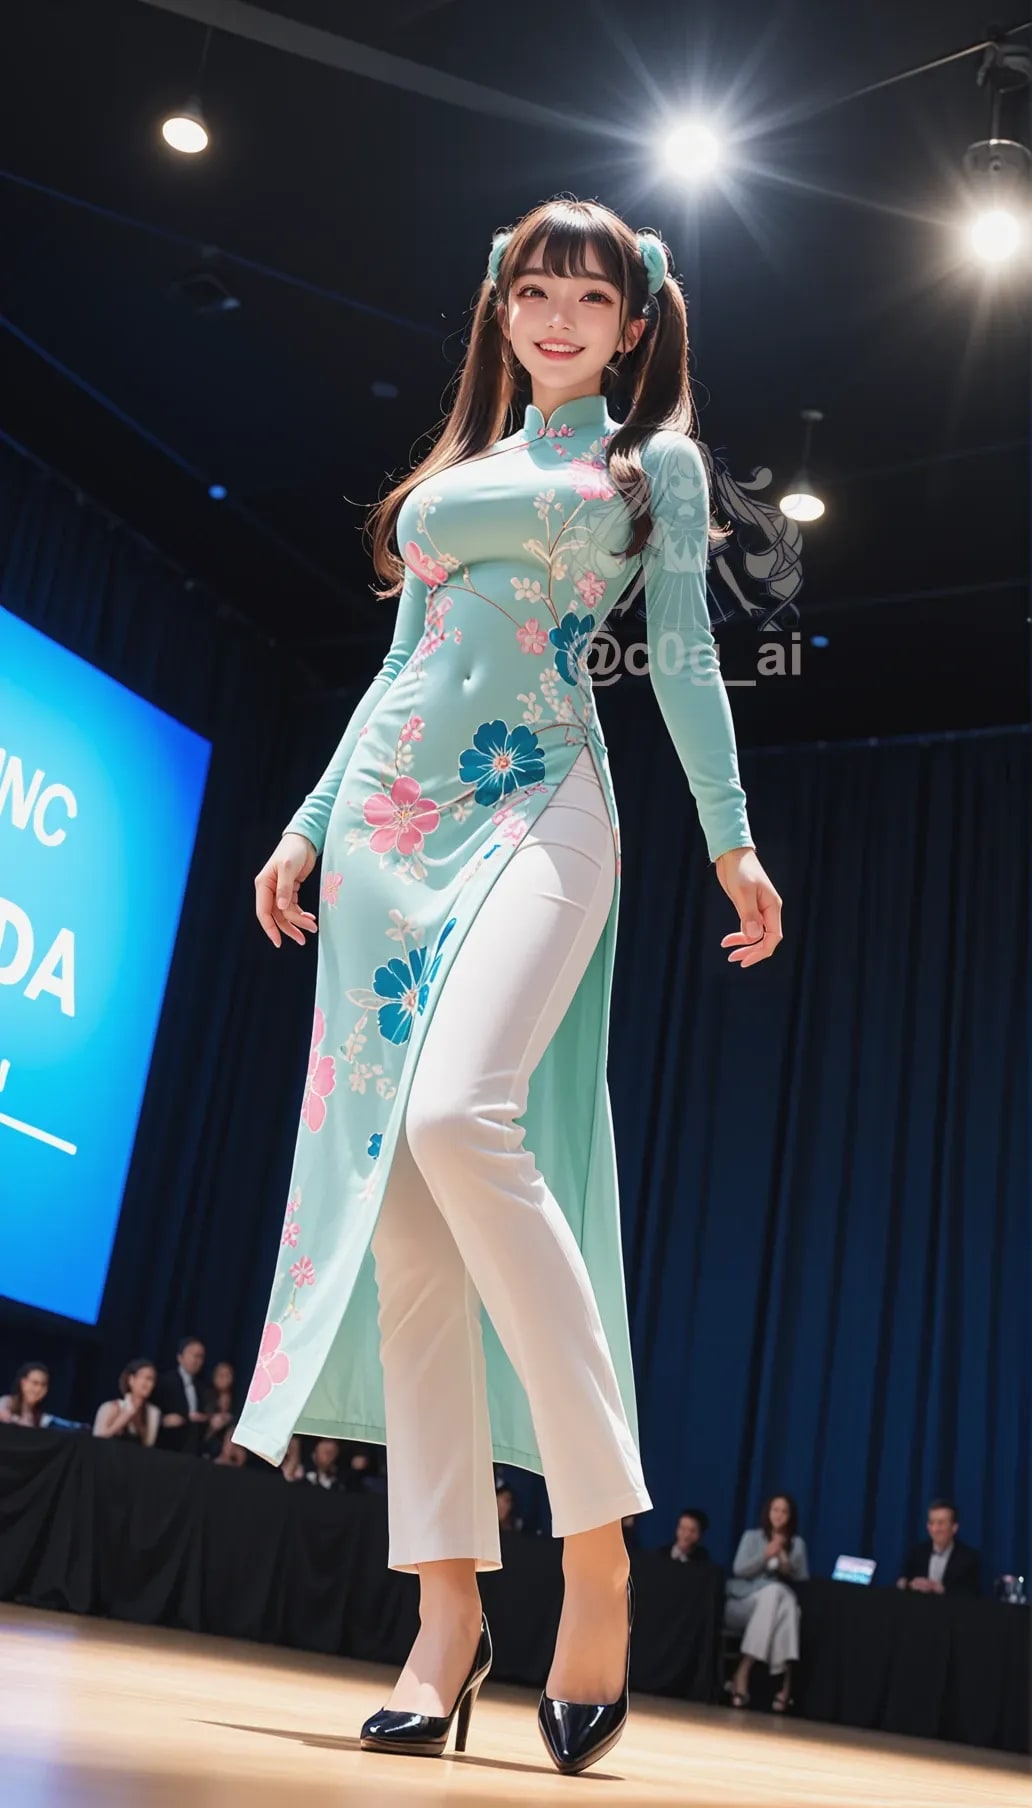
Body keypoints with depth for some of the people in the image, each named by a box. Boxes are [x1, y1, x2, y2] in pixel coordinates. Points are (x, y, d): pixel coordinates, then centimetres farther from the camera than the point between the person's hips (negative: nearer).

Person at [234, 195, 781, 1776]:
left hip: (538, 802, -5)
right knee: (393, 1186, -7)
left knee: (463, 1116, -30)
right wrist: (309, 822, 20)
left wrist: (732, 837, -5)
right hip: (391, 811, 5)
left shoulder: (657, 462, 15)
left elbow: (685, 656, 7)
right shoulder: (454, 467, 26)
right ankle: (449, 1601, -4)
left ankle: (598, 1542, -22)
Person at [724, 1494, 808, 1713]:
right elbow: (739, 1570, -4)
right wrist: (765, 1556, -16)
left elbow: (802, 1579, 9)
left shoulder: (798, 1543, 15)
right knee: (773, 1591, -35)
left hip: (780, 1600, 2)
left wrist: (787, 1565, -9)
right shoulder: (752, 1536, 10)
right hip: (743, 1603, -2)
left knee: (784, 1602, -36)